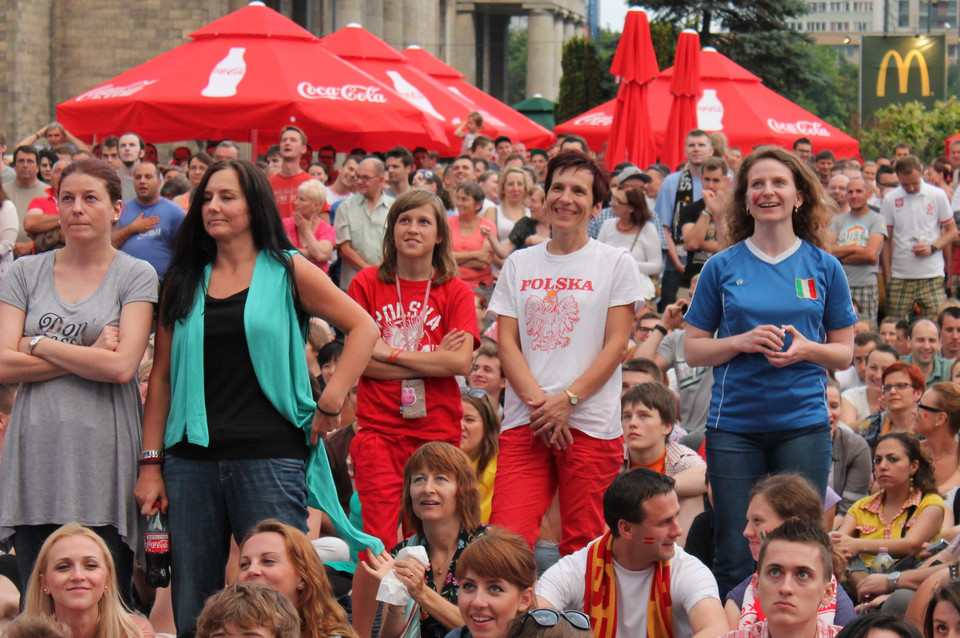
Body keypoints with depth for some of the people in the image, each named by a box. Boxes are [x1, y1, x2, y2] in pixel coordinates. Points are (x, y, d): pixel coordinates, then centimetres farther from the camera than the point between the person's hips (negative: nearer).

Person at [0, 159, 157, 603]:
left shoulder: (136, 276, 5)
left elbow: (122, 367, -9)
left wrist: (38, 344, -2)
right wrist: (88, 356, -6)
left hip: (102, 458, -2)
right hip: (36, 453, 2)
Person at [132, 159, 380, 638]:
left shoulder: (287, 271, 4)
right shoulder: (184, 281, 13)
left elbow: (363, 328, 4)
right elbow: (162, 377, 12)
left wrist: (330, 404, -5)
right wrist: (150, 463, 6)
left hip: (269, 458, -3)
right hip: (191, 462, 3)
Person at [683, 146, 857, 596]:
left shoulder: (823, 267, 6)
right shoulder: (723, 267, 5)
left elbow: (845, 353, 10)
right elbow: (692, 349, 7)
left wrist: (806, 349, -11)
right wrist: (740, 343, -11)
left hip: (803, 421, 0)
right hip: (734, 424, 0)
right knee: (734, 558, 0)